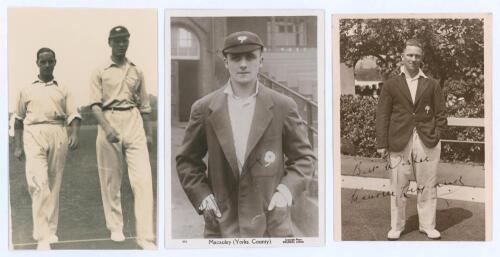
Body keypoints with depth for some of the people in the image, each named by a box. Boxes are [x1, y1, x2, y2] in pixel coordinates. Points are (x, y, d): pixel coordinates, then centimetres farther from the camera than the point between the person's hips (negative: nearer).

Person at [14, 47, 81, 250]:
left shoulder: (63, 90, 15)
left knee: (54, 185, 4)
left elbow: (73, 115, 7)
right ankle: (42, 236, -16)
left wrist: (75, 134, -11)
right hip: (34, 135, -2)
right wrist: (18, 146, 11)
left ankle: (51, 230, 16)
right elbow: (18, 120, 17)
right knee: (39, 182, -16)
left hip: (58, 135, 2)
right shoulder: (27, 90, 14)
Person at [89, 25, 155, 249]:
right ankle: (115, 228, 18)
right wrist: (107, 128, -20)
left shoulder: (136, 72, 15)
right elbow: (95, 104, -4)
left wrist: (148, 132, 12)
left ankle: (146, 238, -14)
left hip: (134, 123, 1)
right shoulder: (100, 72, 6)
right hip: (109, 123, -1)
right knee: (111, 180, 4)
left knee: (143, 178, -11)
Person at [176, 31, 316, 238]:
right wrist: (201, 196, -3)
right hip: (222, 223, 1)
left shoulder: (283, 106, 1)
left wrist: (288, 189, -8)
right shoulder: (204, 108, 2)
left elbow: (304, 156, 7)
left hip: (270, 223, 0)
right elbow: (187, 160, 11)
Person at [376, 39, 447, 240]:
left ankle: (427, 225, 18)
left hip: (427, 142, 1)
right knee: (398, 187, 3)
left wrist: (436, 136, -2)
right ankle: (396, 227, 14)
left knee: (427, 186, 6)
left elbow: (440, 114, 11)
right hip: (399, 142, -1)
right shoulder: (391, 85, 6)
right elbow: (382, 115, 3)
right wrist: (382, 144, -3)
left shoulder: (431, 85, 10)